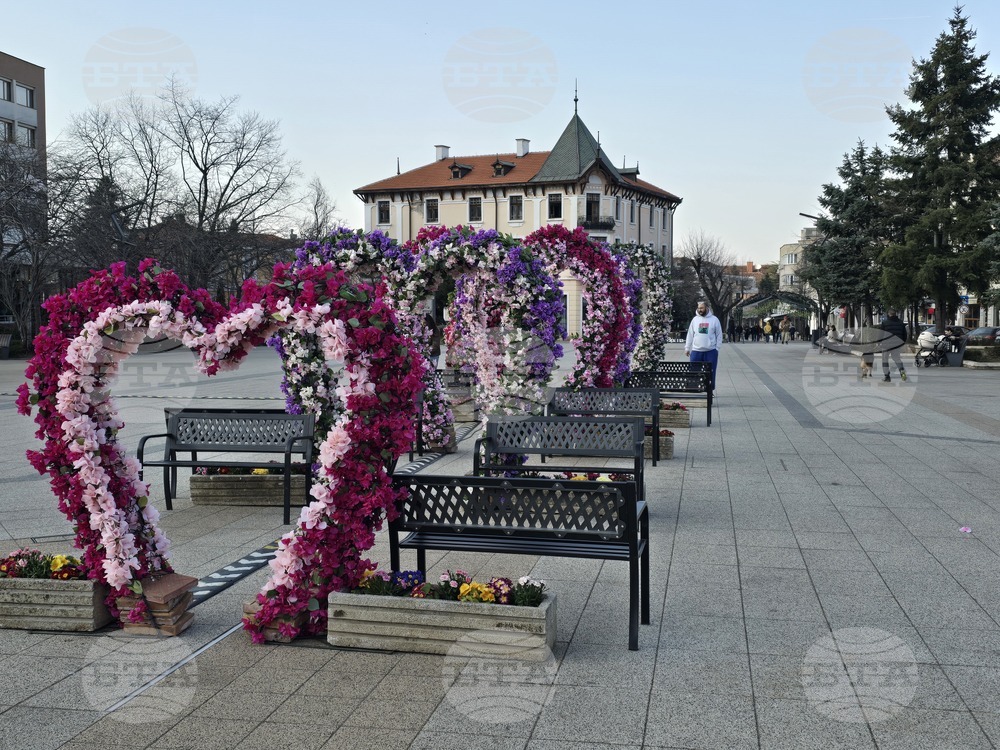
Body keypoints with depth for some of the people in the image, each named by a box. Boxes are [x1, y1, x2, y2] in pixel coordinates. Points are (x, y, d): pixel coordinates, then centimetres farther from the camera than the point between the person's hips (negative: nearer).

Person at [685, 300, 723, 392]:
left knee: (710, 372, 4)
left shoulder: (714, 319, 0)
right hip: (696, 351, 2)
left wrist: (717, 348, -4)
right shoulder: (695, 319, 6)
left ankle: (710, 390, 15)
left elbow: (719, 335, 2)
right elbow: (690, 335, 9)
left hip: (711, 351, -2)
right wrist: (687, 348, 5)